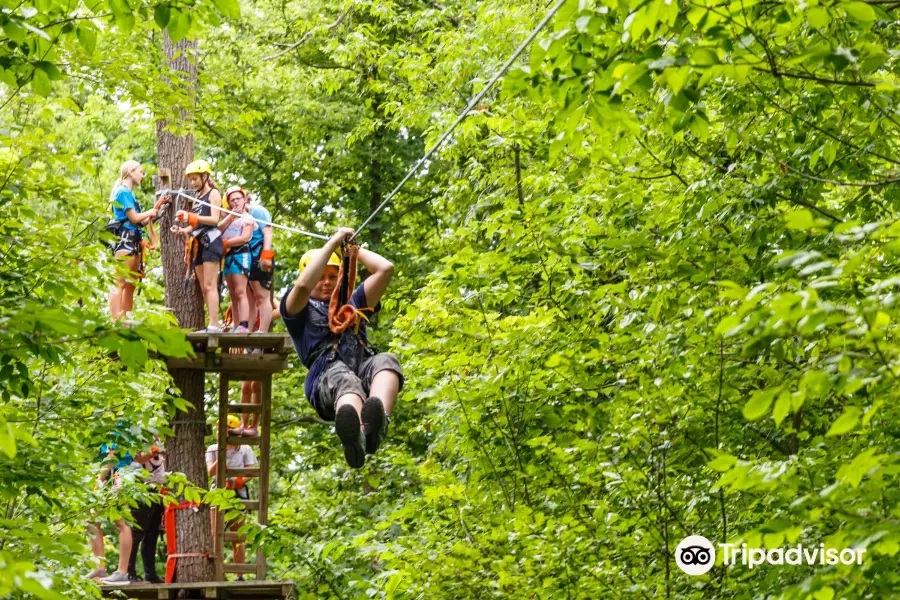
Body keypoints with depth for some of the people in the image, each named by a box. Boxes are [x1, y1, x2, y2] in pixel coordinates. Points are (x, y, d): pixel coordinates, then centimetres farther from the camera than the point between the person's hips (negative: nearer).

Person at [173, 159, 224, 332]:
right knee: (204, 288, 2)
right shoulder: (197, 197, 23)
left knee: (210, 286, -15)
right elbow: (197, 223, 16)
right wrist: (183, 230, -2)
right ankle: (212, 326, 0)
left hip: (210, 241, -8)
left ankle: (214, 325, -20)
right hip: (198, 243, 8)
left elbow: (214, 219, -11)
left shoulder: (213, 193, 1)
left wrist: (191, 217, -19)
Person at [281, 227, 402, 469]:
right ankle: (356, 439, -78)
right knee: (344, 379, -41)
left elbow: (386, 269, 30)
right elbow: (303, 285, 1)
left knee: (386, 361, -33)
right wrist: (333, 243, 6)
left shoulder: (353, 303, 40)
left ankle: (375, 425, -67)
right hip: (326, 378, -4)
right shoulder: (299, 310, 25)